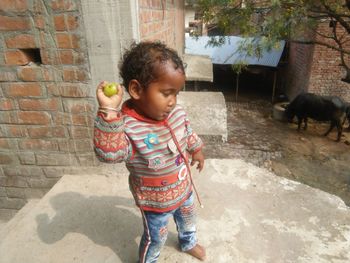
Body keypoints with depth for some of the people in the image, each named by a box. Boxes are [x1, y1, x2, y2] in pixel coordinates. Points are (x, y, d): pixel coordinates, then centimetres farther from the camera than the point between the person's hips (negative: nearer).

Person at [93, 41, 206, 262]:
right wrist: (108, 112, -54)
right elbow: (108, 153, -48)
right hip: (156, 201, -6)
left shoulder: (177, 113, -13)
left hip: (184, 188, 7)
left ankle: (189, 243, 65)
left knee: (188, 218, 32)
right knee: (155, 238, 18)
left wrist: (196, 149, 21)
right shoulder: (127, 127, -33)